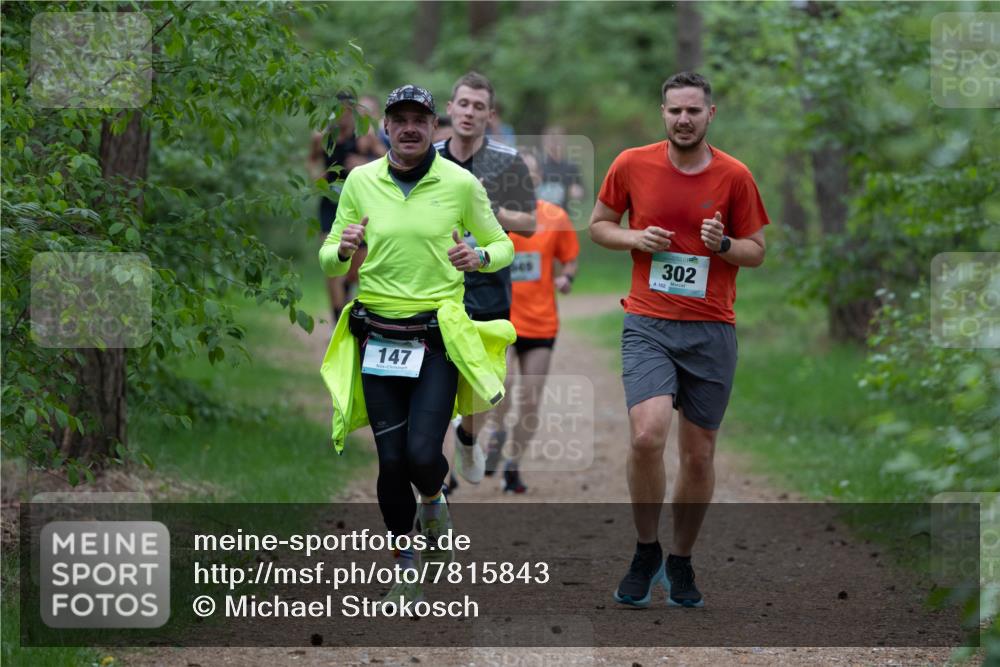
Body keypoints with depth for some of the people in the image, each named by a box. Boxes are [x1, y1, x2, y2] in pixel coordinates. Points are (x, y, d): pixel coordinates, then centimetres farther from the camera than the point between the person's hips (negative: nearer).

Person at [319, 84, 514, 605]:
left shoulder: (460, 184, -2)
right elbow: (328, 264, 9)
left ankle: (433, 500, 23)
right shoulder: (360, 181, 3)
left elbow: (502, 246, 8)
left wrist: (480, 257, -15)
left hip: (438, 337, -2)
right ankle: (404, 567, 19)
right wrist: (343, 250, -14)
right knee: (391, 462, 0)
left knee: (422, 454, -14)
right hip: (378, 338, 2)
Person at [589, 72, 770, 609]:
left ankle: (681, 562, 25)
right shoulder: (632, 165, 0)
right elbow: (599, 225, 13)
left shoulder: (734, 177, 0)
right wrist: (635, 238, -8)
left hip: (712, 331, 1)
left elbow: (757, 251, 8)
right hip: (648, 325, -1)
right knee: (647, 434, -21)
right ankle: (645, 551, -1)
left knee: (699, 454, 6)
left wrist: (722, 244, -14)